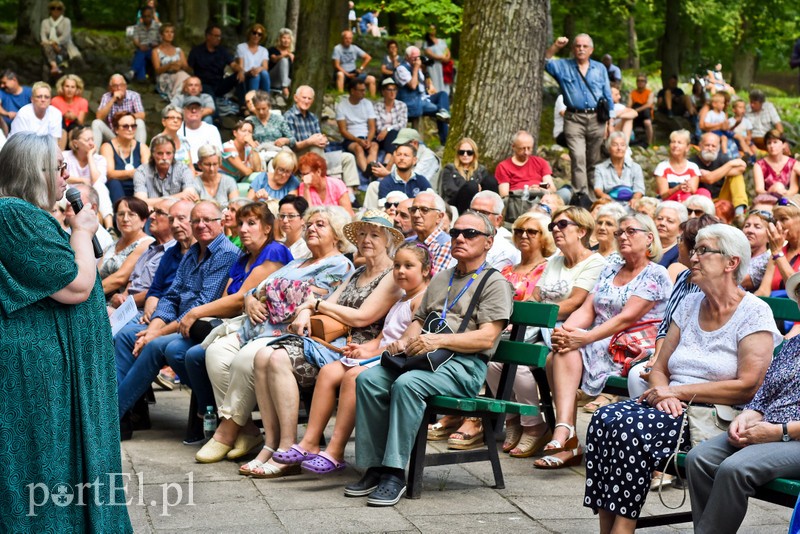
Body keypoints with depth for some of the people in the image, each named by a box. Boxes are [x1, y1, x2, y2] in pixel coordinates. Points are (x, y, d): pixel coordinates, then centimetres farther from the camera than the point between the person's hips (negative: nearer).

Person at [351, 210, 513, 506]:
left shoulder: (494, 282, 3)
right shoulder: (441, 280, 27)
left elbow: (486, 338, -9)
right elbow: (419, 320, 28)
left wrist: (439, 340, -20)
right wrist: (404, 341, 4)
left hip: (465, 364, -7)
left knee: (407, 384, -35)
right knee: (368, 379, -19)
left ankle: (395, 473, -32)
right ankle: (375, 467, -17)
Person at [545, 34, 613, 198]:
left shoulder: (600, 68, 14)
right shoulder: (563, 66, 9)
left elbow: (607, 95, 13)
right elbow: (545, 63, -7)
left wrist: (611, 121, 8)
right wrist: (555, 47, -21)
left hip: (596, 119, 2)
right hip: (574, 119, -2)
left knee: (593, 160, 8)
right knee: (578, 158, -15)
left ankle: (592, 196, 17)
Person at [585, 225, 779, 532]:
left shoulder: (754, 314, -4)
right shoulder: (689, 305, 17)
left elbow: (748, 387, -14)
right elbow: (659, 370, 17)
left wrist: (678, 391, -13)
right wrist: (664, 395, -8)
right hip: (674, 408, 6)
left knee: (629, 429, -30)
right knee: (605, 420, -23)